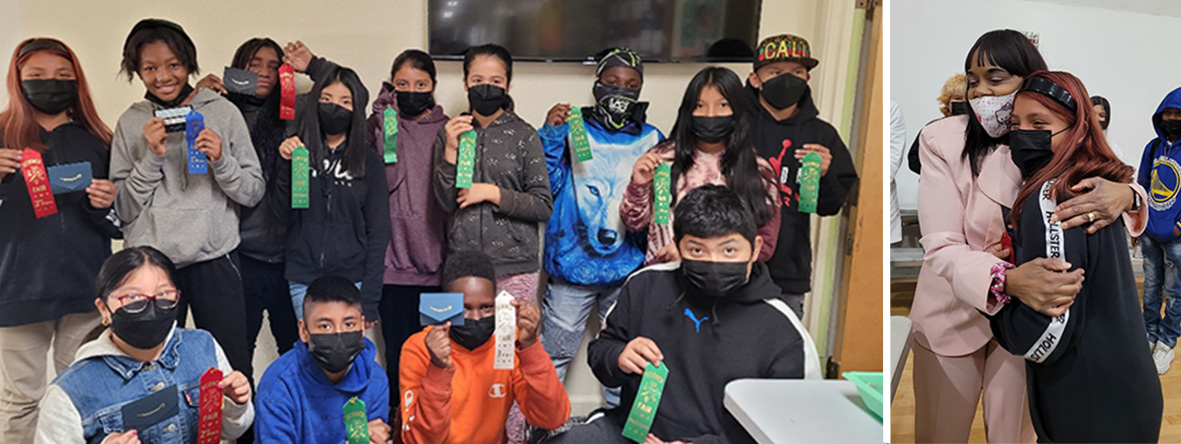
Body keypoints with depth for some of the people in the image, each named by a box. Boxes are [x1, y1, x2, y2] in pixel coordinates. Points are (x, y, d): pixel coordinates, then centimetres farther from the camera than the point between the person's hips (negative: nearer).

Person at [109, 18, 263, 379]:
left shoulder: (222, 112, 5)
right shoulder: (131, 123, 8)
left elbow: (254, 193, 4)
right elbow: (124, 209, 5)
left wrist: (221, 160, -13)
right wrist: (151, 157, -7)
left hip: (214, 258, -1)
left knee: (232, 370, 0)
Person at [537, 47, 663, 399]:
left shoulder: (651, 139, 8)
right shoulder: (572, 130, 3)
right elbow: (546, 188, -4)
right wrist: (551, 135, -13)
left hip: (627, 268, 2)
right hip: (572, 263, -2)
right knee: (554, 355, 3)